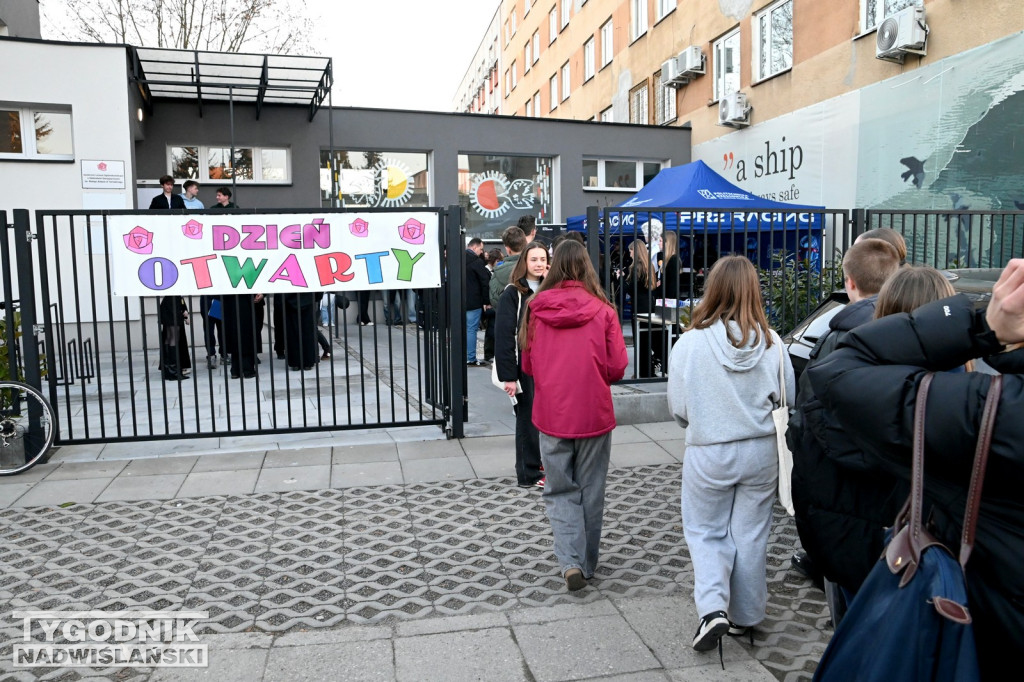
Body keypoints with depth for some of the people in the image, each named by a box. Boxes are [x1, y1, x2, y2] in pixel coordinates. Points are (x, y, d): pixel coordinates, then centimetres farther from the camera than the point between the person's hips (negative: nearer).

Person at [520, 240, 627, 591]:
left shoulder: (536, 308, -5)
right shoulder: (602, 310, -9)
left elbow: (527, 364, 4)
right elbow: (617, 367, -5)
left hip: (551, 414, 0)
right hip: (594, 414, 0)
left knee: (560, 491, 13)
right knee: (590, 491, 15)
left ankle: (570, 561, -2)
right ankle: (587, 564, 27)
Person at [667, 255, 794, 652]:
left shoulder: (690, 342, -16)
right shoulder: (770, 343, -10)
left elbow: (678, 409, -8)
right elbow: (787, 396, 2)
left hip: (708, 454, -2)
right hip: (760, 452, 2)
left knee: (706, 532, 16)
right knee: (751, 534, 16)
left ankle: (713, 608, 0)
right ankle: (745, 616, 29)